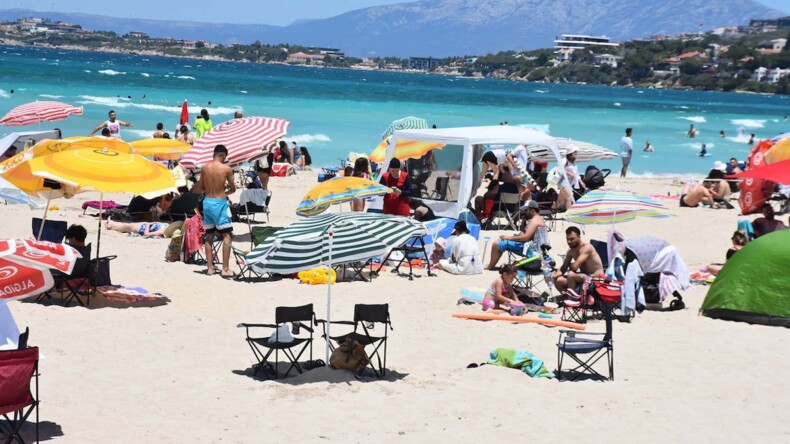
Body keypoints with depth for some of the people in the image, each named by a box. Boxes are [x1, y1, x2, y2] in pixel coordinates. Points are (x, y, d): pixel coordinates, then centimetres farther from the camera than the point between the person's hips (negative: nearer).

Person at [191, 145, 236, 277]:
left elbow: (200, 188, 7)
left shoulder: (205, 168, 2)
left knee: (208, 236, 13)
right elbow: (233, 189, 2)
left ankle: (210, 268, 14)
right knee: (227, 235, 1)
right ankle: (225, 269, -5)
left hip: (207, 202, 5)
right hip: (220, 203, -5)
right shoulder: (227, 169, -8)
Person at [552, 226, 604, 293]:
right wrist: (555, 274, -11)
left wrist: (570, 266, -5)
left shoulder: (587, 247, -20)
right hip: (584, 277, 8)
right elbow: (563, 268, 9)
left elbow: (574, 267, -28)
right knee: (558, 281, -7)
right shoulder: (571, 251, 5)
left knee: (571, 275, -30)